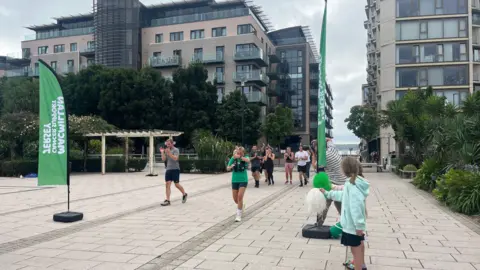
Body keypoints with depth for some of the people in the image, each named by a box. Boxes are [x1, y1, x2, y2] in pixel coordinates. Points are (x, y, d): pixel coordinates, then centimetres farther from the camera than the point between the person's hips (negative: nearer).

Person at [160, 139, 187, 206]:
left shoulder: (176, 150, -5)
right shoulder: (166, 150, 14)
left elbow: (175, 158, -20)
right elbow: (163, 159, 7)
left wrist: (169, 153, -32)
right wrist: (162, 152, -6)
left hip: (175, 169, -6)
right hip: (168, 169, 6)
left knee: (177, 184, 0)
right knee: (167, 184, -3)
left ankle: (184, 194, 25)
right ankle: (167, 200, -4)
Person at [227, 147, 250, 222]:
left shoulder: (245, 157, -7)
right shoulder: (233, 158, -1)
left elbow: (248, 160, -31)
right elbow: (228, 168, 0)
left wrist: (239, 157, -45)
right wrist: (231, 167, -23)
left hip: (243, 180, -3)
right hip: (235, 180, 3)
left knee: (240, 197, -17)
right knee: (235, 199, 10)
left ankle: (239, 215, -7)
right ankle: (241, 206, 44)